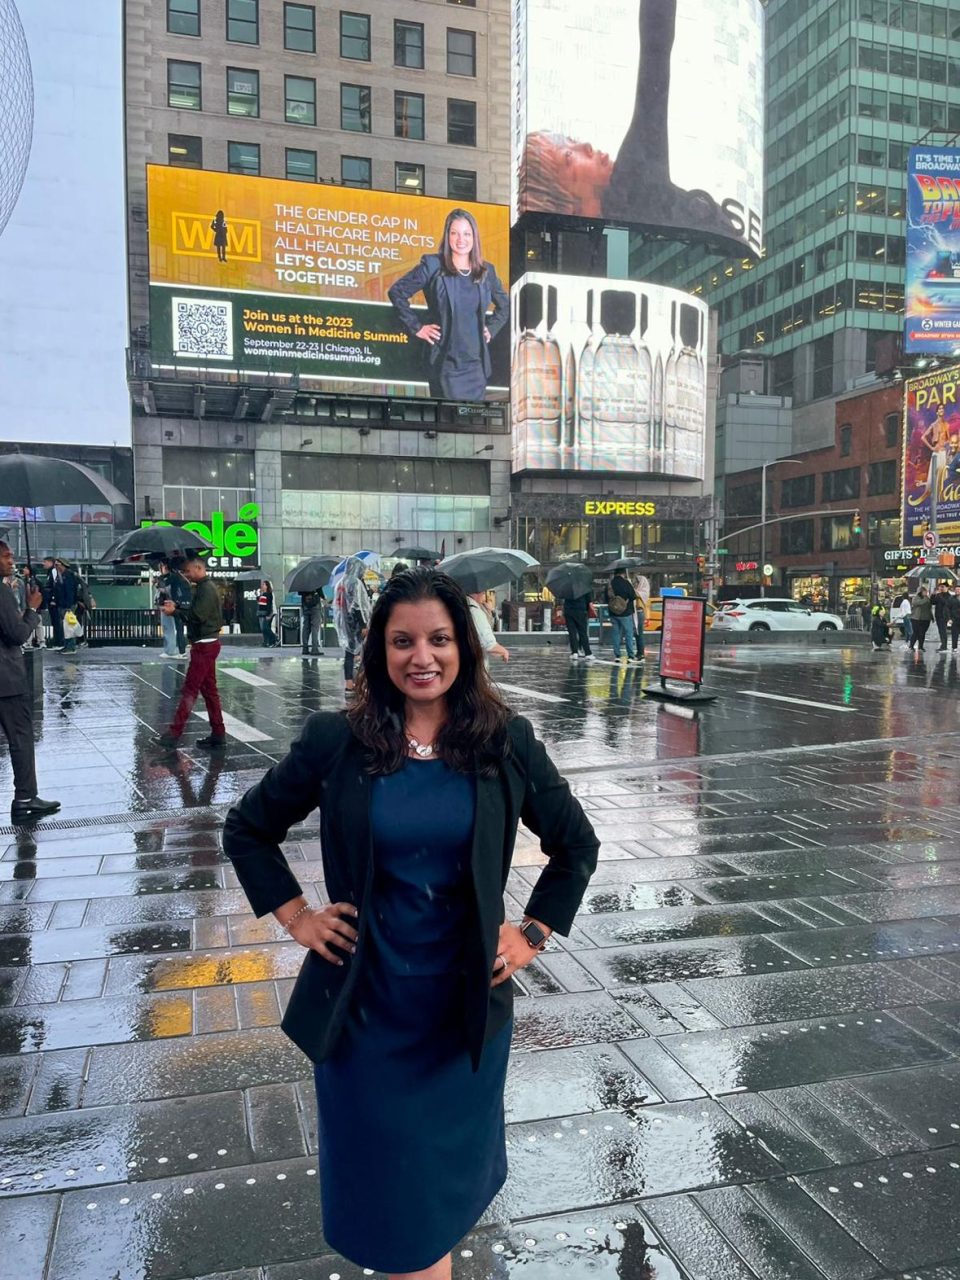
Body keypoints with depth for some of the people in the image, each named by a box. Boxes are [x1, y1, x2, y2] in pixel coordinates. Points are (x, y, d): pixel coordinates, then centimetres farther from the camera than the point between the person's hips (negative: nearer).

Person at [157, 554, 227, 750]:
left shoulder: (207, 589, -16)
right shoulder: (203, 587, 16)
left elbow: (197, 615, -24)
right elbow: (194, 609, 20)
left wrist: (174, 611, -14)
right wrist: (176, 605, 7)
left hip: (204, 646, -10)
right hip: (206, 644, 10)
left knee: (189, 690, -7)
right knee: (209, 690, 11)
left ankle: (175, 733, -4)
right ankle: (218, 735, 14)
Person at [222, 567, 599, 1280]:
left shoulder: (506, 743, -7)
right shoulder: (336, 741, -9)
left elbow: (577, 847, 6)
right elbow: (247, 831, 4)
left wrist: (533, 934, 1)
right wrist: (297, 917, -1)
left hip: (466, 1000, 1)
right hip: (366, 1000, -1)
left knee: (448, 1164, 20)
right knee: (383, 1170, 13)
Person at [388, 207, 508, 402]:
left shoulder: (486, 271, 10)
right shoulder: (433, 266, -2)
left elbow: (504, 304, 26)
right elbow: (396, 292, 0)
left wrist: (491, 329, 13)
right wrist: (417, 327, -3)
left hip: (477, 363, 4)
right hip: (446, 362, -4)